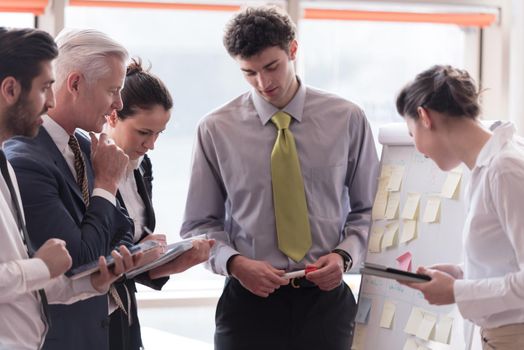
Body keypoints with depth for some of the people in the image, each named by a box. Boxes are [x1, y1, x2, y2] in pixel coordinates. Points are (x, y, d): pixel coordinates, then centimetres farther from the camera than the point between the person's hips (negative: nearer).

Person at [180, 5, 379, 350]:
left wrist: (344, 254, -10)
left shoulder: (347, 119, 1)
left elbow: (367, 209, 8)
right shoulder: (216, 129, -1)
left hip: (326, 298, 1)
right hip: (250, 299, -1)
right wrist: (235, 263, -15)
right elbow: (200, 225, 2)